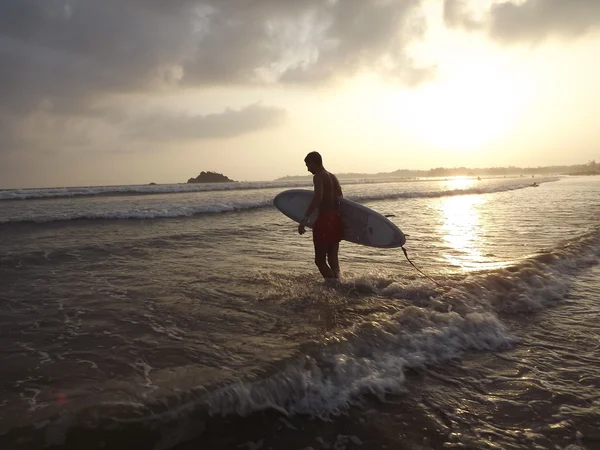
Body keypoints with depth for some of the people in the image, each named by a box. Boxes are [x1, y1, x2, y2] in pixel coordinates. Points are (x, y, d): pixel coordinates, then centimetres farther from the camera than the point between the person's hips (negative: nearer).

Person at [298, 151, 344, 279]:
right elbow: (340, 198, 18)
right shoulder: (333, 177, 15)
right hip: (336, 219, 8)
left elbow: (318, 197, -26)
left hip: (325, 220, -8)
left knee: (320, 260, -2)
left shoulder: (318, 177, -10)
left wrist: (305, 219, -32)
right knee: (333, 259, 14)